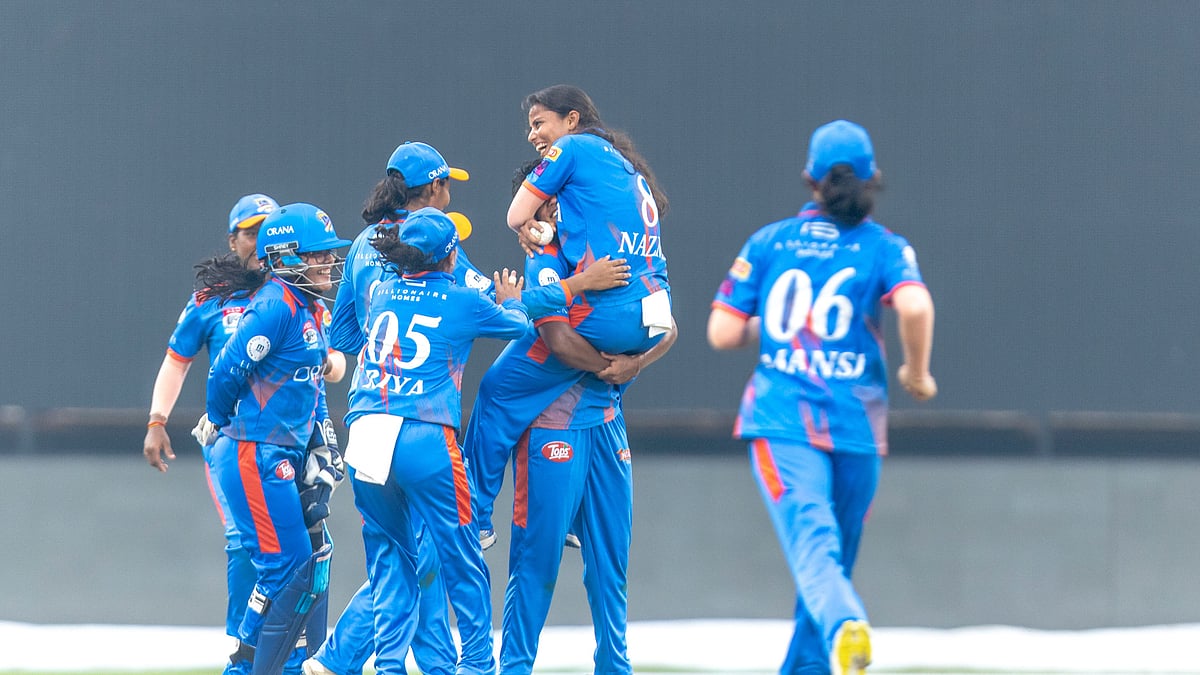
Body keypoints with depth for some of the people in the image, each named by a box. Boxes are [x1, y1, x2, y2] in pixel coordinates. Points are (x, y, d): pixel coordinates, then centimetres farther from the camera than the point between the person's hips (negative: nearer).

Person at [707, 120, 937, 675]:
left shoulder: (768, 243, 8)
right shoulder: (884, 247, 4)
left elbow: (722, 333, 4)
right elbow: (915, 306, -17)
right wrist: (916, 373, -1)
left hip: (781, 420, -1)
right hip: (856, 425, 1)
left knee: (813, 547, -19)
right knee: (834, 556, 18)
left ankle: (845, 626, -48)